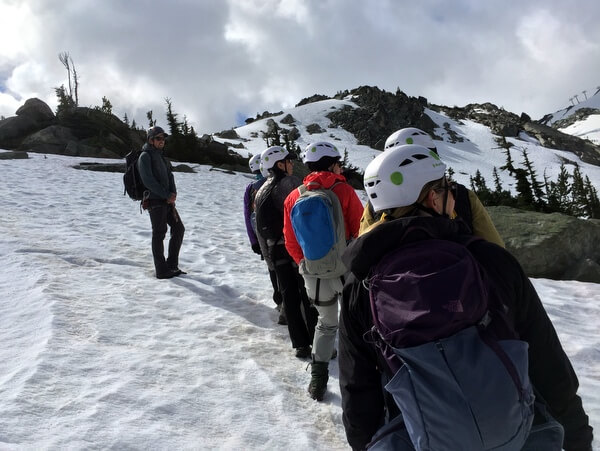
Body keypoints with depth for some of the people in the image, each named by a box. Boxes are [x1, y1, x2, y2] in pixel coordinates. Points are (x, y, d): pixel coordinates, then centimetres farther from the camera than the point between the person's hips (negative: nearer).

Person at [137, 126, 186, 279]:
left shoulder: (161, 157, 20)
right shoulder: (145, 156, -6)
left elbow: (170, 176, 13)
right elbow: (148, 180, -17)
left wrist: (173, 194, -5)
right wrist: (166, 195, -16)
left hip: (167, 201, 8)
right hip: (155, 201, -8)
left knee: (179, 228, 8)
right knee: (159, 233, -6)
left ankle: (172, 265, 15)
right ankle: (161, 271, 0)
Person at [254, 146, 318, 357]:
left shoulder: (260, 193, 13)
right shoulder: (289, 183, -11)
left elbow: (260, 229, 16)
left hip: (276, 252, 7)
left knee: (289, 297, 10)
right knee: (309, 297, 2)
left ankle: (300, 344, 16)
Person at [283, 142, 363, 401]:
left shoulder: (293, 197, 2)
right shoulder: (343, 190, -10)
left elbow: (290, 241, 6)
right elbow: (361, 231, -7)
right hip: (344, 269, -4)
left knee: (327, 322, 21)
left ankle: (318, 376, 19)